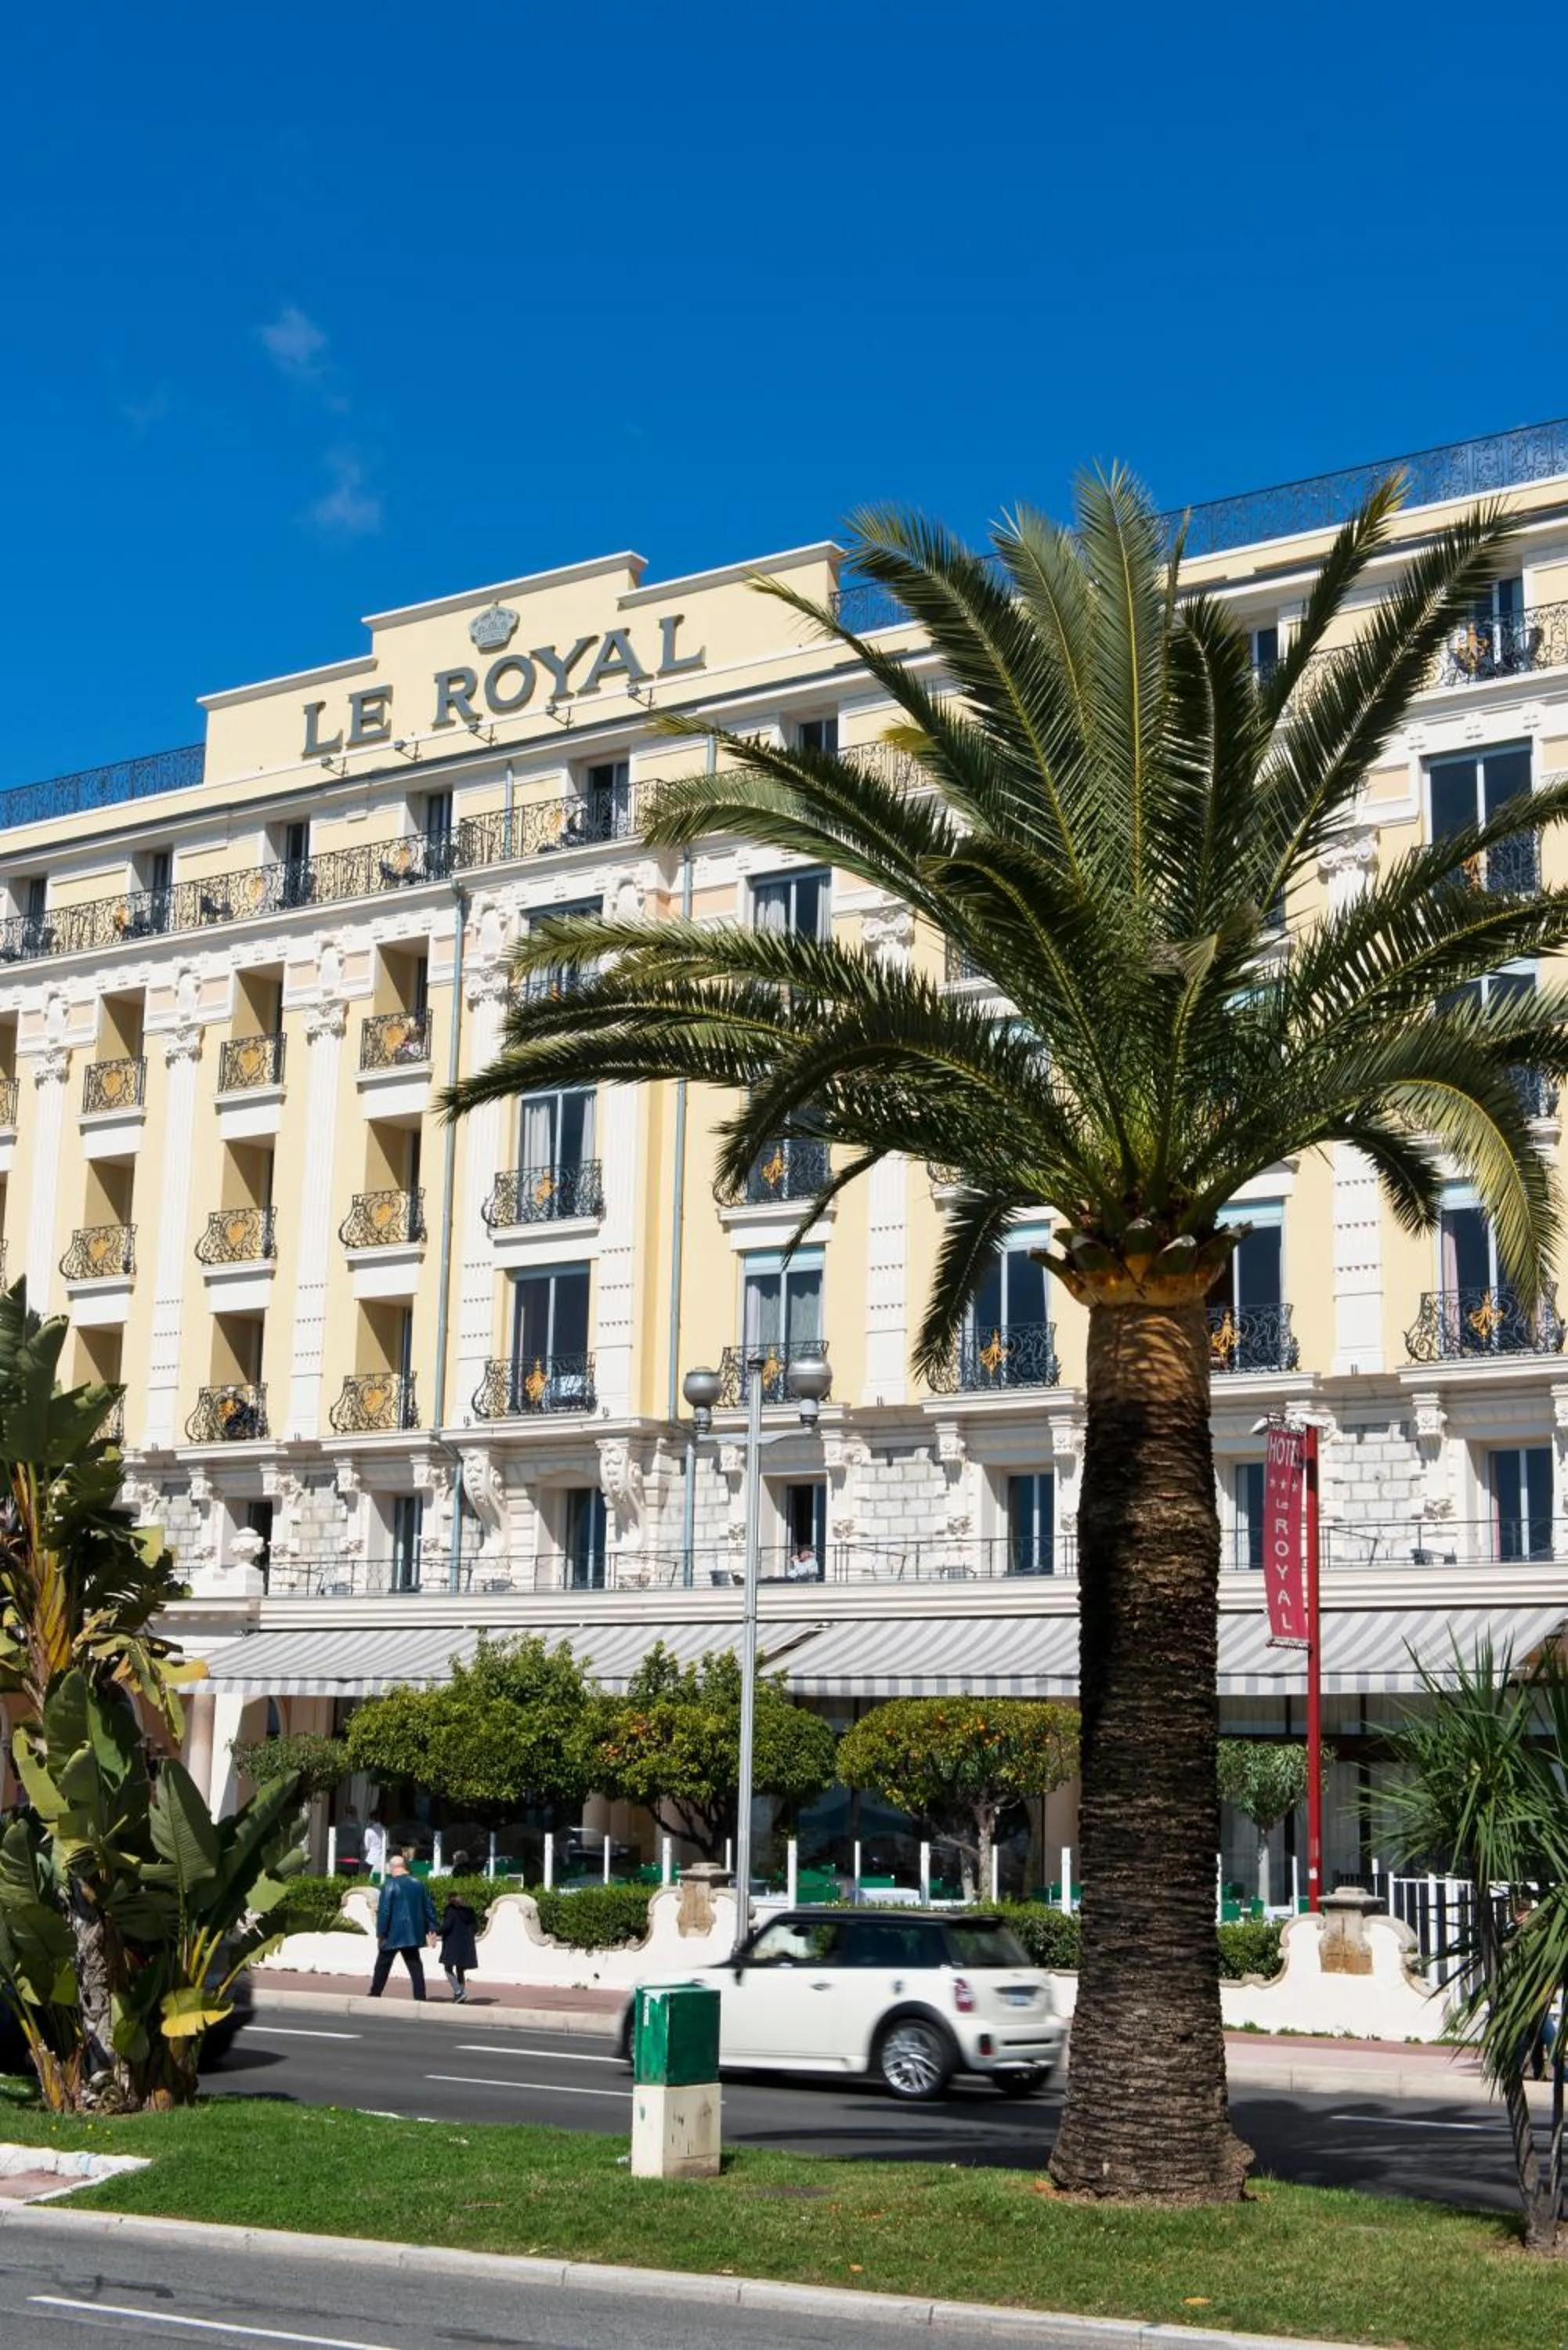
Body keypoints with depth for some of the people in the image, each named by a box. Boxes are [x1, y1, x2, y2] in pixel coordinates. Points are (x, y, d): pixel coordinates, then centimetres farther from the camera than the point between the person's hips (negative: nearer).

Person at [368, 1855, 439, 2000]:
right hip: (414, 1934, 4)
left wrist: (381, 1934, -10)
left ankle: (374, 1995, 16)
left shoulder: (390, 1885, -10)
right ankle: (420, 1997, -3)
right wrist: (432, 1928, 13)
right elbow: (429, 1908, 8)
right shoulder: (419, 1884, 7)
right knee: (415, 1967, 5)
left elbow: (384, 1911, -14)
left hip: (393, 1934, -4)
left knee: (382, 1966, 10)